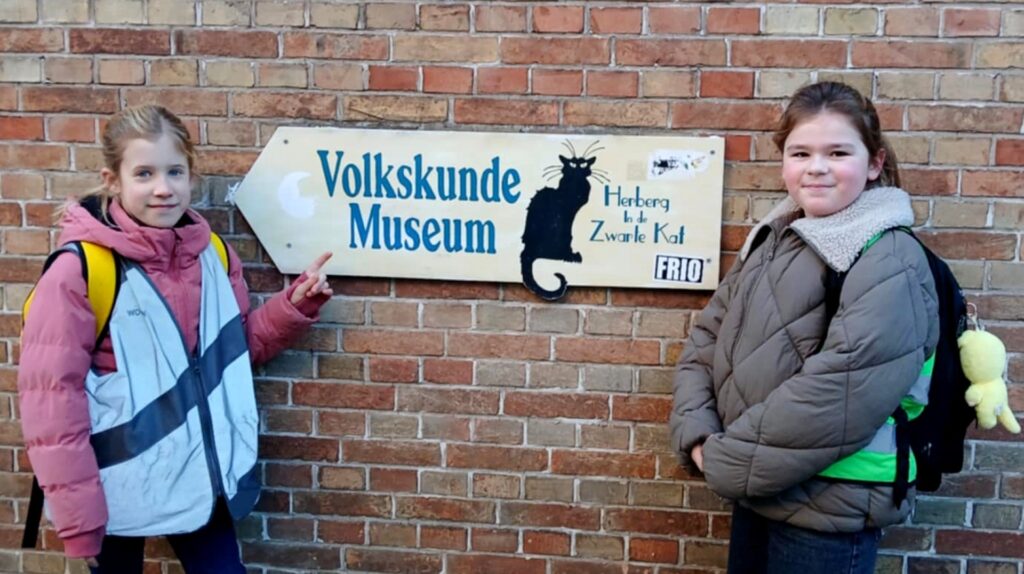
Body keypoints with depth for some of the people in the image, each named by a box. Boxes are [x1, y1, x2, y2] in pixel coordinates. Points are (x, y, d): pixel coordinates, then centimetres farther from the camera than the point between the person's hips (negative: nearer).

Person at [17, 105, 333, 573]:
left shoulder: (213, 255, 0)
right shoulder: (79, 271, -17)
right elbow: (51, 396, -15)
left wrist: (295, 304, -4)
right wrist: (76, 516, -14)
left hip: (200, 478, 4)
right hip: (118, 488, -4)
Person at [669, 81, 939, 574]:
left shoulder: (889, 261, -15)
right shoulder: (771, 239, 8)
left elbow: (840, 391, -24)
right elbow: (707, 335, 6)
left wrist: (729, 461, -17)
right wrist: (697, 435, -8)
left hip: (828, 510, -6)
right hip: (756, 494, 7)